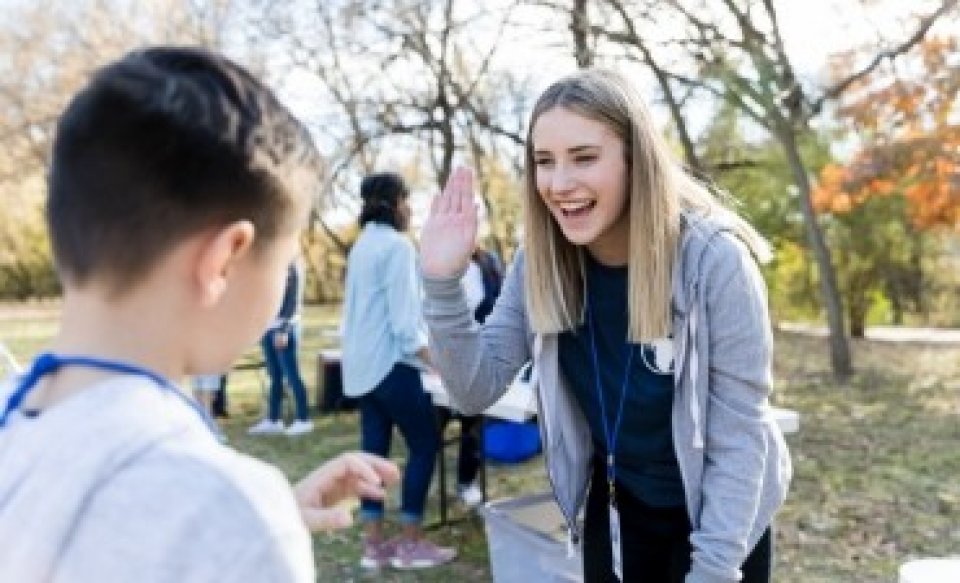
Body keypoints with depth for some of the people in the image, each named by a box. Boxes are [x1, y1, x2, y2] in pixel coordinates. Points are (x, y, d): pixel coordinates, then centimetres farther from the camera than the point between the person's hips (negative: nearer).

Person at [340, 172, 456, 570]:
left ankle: (374, 544, 14)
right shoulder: (397, 245, -14)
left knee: (374, 449, 9)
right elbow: (402, 316, -18)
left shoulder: (363, 245, 14)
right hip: (391, 362, -9)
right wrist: (434, 357, -14)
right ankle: (410, 544, 6)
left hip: (362, 362, 9)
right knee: (425, 445, 1)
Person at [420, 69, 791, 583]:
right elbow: (477, 390, -13)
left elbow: (739, 435, -20)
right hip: (614, 507, 4)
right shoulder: (539, 263, -13)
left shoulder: (715, 260, -25)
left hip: (724, 516, -3)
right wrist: (442, 281, -26)